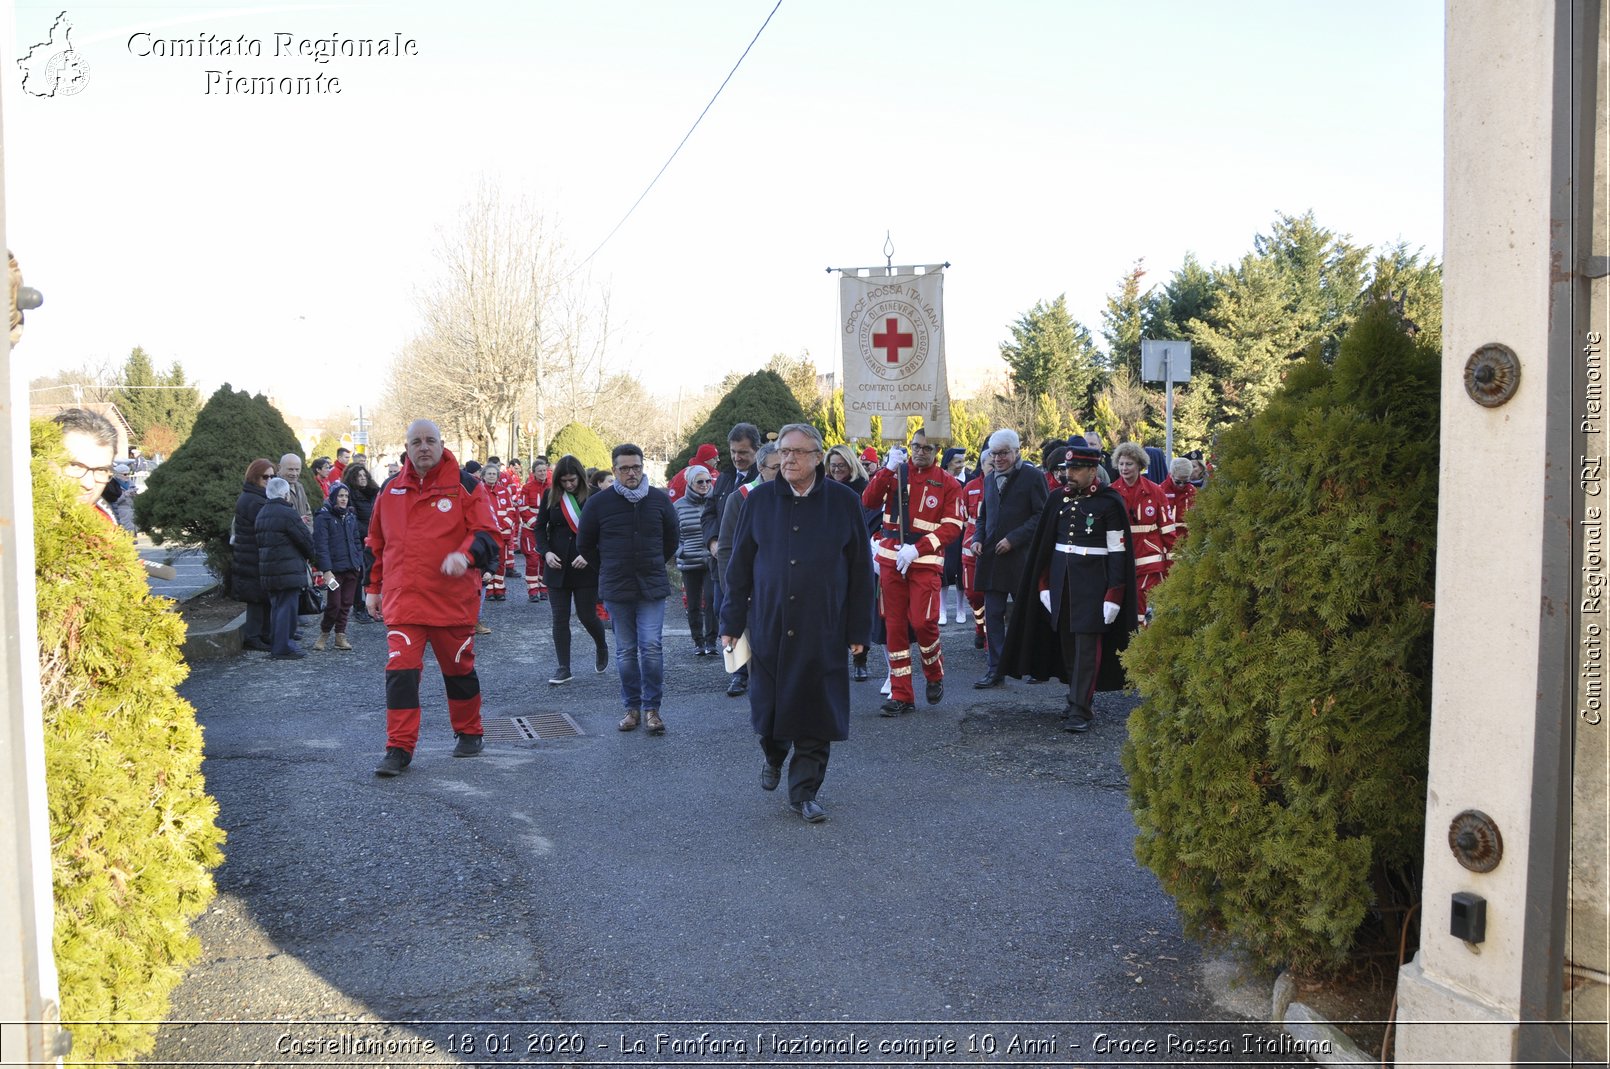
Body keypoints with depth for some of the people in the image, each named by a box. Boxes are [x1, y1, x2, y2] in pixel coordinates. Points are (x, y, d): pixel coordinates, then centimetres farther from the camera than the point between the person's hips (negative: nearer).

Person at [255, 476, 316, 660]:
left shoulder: (261, 514, 14)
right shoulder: (288, 514, -14)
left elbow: (262, 541, 18)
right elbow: (306, 539, -11)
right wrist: (310, 558, 10)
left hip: (266, 570, 9)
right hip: (288, 570, -9)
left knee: (276, 607, 16)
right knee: (286, 607, -5)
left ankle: (276, 644, 22)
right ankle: (283, 648, -5)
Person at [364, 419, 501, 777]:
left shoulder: (465, 486, -3)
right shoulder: (391, 490, 8)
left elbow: (487, 534, -8)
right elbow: (377, 543, 18)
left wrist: (465, 554, -28)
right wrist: (374, 588, 17)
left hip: (453, 598, -2)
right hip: (402, 600, 2)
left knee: (459, 669, 12)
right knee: (401, 671, -8)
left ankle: (469, 733, 32)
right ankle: (400, 749, -2)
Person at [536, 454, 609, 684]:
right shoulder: (550, 496, 3)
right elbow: (540, 527, 9)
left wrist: (589, 555, -17)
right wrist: (546, 552, -7)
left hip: (586, 568, -3)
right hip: (558, 567, 3)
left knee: (587, 616, 3)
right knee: (560, 618, 3)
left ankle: (602, 647, 34)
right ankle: (563, 668, 11)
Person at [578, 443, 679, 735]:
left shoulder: (660, 499, 1)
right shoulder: (598, 503, -3)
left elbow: (671, 539, 16)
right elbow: (584, 544, 9)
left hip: (652, 587, 0)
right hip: (616, 589, 0)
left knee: (652, 647, -7)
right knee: (626, 651, 7)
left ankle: (651, 708, 4)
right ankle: (632, 707, 18)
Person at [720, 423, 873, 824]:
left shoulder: (843, 501, -2)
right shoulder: (760, 499, 3)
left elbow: (860, 570, 1)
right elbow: (739, 565, 6)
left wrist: (858, 630, 0)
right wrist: (732, 622, 4)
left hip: (822, 630, -1)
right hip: (768, 626, 2)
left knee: (815, 715, 1)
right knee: (769, 702, 12)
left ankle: (804, 792, 14)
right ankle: (773, 757, 42)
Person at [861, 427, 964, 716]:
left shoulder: (948, 484, 1)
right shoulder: (894, 472, 6)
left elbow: (952, 527, -7)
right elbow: (869, 501, -8)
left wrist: (917, 550, -16)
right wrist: (889, 469, -19)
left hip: (926, 562, -2)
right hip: (891, 560, 2)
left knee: (922, 622, -12)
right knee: (895, 626, 4)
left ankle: (935, 675, 18)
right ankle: (901, 695, 12)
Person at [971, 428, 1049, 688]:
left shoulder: (1032, 476, -6)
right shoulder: (989, 479, 14)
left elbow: (1041, 516, -11)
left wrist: (1013, 539, -17)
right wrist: (978, 539, 3)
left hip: (1021, 558, -5)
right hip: (991, 557, 5)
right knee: (993, 614, 4)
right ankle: (996, 669, 9)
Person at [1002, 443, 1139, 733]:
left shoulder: (1110, 502, -8)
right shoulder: (1058, 498, 7)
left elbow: (1118, 552, -8)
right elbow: (1044, 543, 12)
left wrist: (1113, 596, -12)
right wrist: (1044, 584, 9)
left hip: (1092, 581, -5)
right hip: (1060, 579, 6)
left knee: (1087, 644, -7)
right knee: (1066, 642, 11)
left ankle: (1081, 710, -5)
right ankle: (1081, 695, 27)